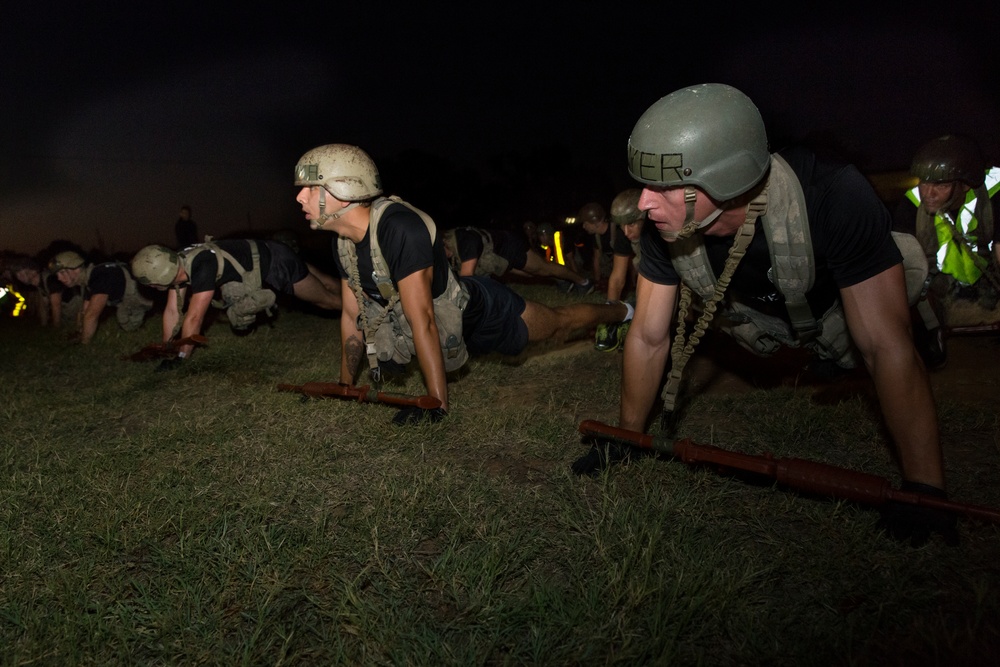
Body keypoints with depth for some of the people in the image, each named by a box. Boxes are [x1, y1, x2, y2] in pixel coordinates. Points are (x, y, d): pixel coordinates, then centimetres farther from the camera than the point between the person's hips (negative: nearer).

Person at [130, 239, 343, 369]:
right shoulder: (176, 264, -11)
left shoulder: (202, 265, -38)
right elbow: (172, 311, -3)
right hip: (264, 260, 8)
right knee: (313, 282, 25)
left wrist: (180, 359, -25)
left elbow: (193, 319, -34)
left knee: (324, 298, 6)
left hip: (278, 263, -8)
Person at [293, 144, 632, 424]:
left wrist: (437, 403, -31)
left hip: (482, 311, -6)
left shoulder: (399, 227, -38)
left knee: (559, 323, 15)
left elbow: (422, 320, -36)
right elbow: (352, 315, 1)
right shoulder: (343, 244, -12)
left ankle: (623, 311, 45)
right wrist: (345, 387, 5)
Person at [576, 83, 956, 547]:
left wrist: (922, 490, -40)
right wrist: (626, 438, -12)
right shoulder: (664, 227, -28)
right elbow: (649, 338, -17)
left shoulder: (834, 200, -40)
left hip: (848, 300, -4)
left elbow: (886, 347, -41)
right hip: (770, 311, 4)